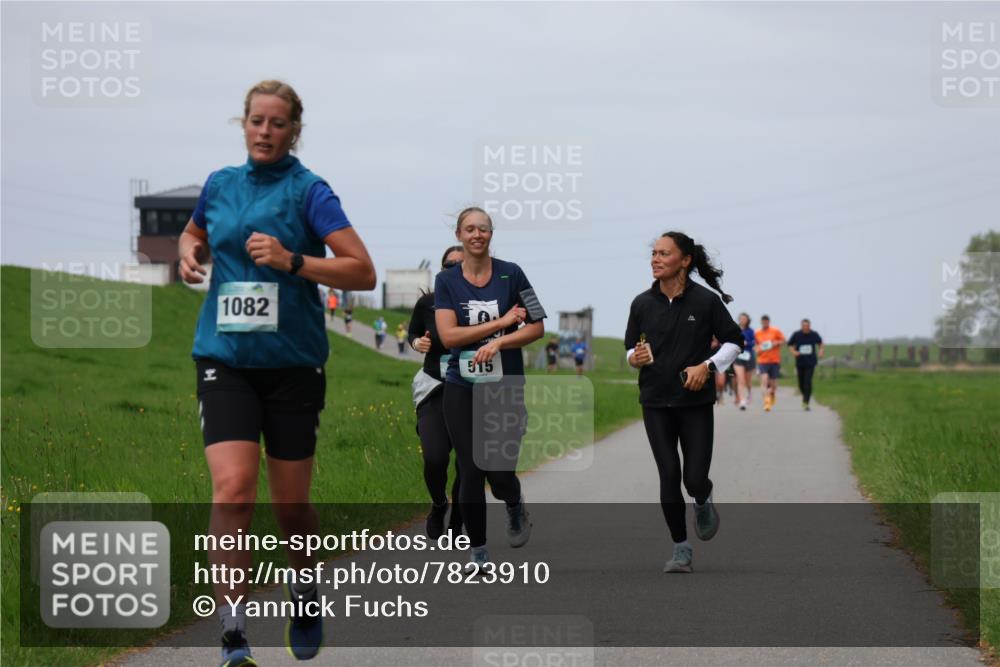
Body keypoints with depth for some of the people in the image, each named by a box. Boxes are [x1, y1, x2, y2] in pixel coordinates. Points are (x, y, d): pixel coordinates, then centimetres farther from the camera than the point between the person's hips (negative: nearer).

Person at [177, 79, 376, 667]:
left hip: (292, 362, -2)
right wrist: (189, 252, 7)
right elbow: (194, 233, 30)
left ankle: (306, 594, 38)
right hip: (225, 359, 2)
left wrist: (291, 260, -23)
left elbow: (363, 271, -13)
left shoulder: (308, 190, -5)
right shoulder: (220, 184, 8)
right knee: (233, 488, -18)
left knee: (291, 504, 7)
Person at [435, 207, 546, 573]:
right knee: (470, 472, 0)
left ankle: (515, 506, 28)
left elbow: (537, 327, -3)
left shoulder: (511, 274, -2)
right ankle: (477, 549, 14)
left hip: (506, 388, -1)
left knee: (500, 473, -7)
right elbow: (448, 335, -11)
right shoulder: (446, 280, -1)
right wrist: (501, 321, -13)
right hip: (462, 389, 1)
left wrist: (498, 342, -18)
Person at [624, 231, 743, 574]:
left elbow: (734, 341, 3)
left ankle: (703, 502, 31)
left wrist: (708, 366, -12)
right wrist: (635, 357, -11)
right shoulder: (642, 304, 1)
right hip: (656, 404, 2)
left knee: (695, 479, -7)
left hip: (696, 403, -2)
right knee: (669, 477, -2)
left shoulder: (705, 301, -6)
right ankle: (681, 549, 11)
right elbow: (630, 347, 13)